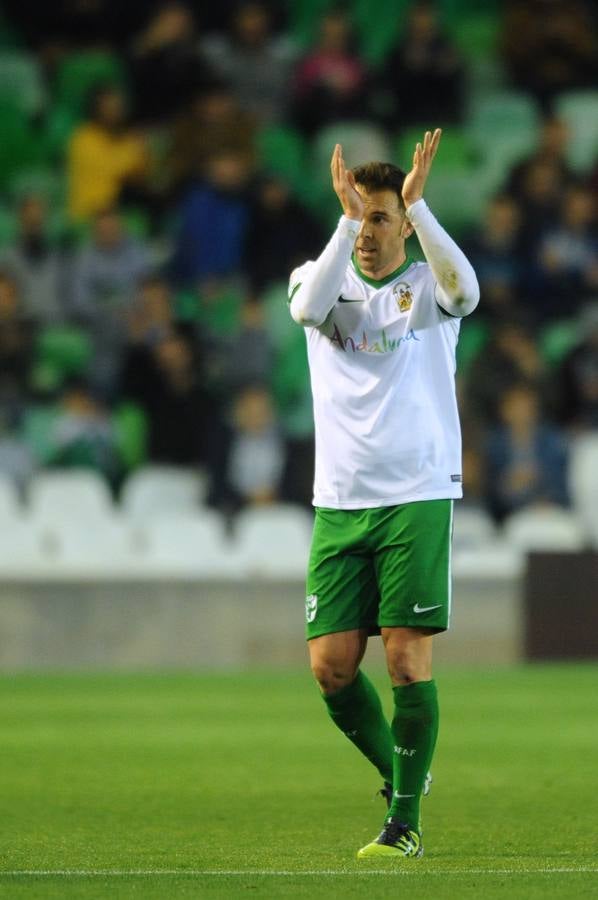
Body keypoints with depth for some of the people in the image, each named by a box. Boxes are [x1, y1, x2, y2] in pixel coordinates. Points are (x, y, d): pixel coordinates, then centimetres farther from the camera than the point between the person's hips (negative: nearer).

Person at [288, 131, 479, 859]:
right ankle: (399, 776, 22)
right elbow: (309, 306, -18)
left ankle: (405, 822, -1)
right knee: (331, 666, -1)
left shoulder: (426, 287, 2)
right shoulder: (322, 280, 8)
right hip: (339, 503, 3)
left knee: (407, 661, -9)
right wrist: (346, 219, -27)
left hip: (417, 499, -3)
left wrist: (418, 204, -32)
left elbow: (464, 289, -24)